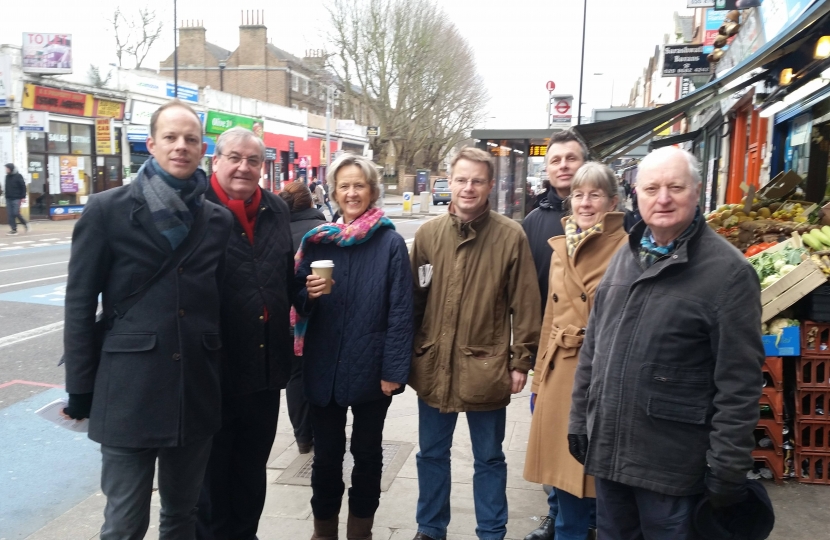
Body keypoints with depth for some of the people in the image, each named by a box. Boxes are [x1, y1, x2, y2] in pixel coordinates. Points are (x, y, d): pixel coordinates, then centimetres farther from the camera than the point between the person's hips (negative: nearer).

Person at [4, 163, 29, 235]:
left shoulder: (18, 176, -5)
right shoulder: (7, 176, 11)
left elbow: (23, 186, -6)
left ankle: (25, 223, 12)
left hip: (16, 198, -6)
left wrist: (23, 197, -10)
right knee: (10, 214, 1)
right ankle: (14, 229, 6)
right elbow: (6, 187, 18)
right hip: (8, 198, 6)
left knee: (16, 213, -10)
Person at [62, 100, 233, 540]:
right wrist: (80, 389, -4)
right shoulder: (107, 210, -3)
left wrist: (221, 375, 10)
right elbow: (80, 303, -3)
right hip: (129, 391, -3)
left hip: (197, 392, 3)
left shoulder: (219, 220, 7)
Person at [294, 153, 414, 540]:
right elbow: (298, 302, 8)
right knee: (326, 453, 15)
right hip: (324, 369, 2)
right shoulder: (315, 241, 3)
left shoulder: (390, 243, -7)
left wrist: (394, 369, -13)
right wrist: (308, 293, -15)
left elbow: (401, 310, -9)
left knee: (367, 452, 15)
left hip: (370, 369, -2)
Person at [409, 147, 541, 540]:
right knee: (431, 453, 18)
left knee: (489, 458, 14)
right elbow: (413, 299, 6)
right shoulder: (428, 233, 1)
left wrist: (521, 360, -6)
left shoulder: (510, 236, -8)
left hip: (486, 367, -3)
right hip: (433, 365, 3)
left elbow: (525, 305, -6)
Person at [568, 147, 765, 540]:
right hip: (607, 448, 6)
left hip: (672, 463, -6)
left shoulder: (728, 270, -12)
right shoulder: (625, 256, 8)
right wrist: (579, 419, 12)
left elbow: (739, 381, -13)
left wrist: (728, 469, -13)